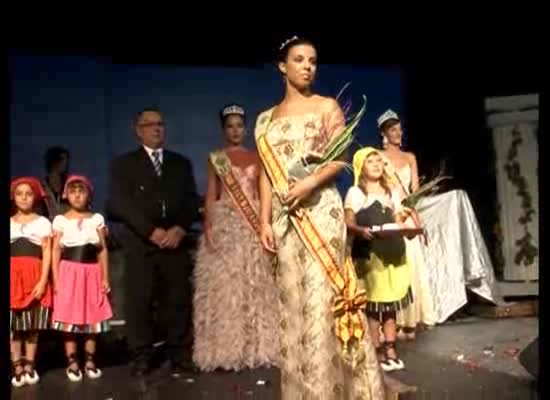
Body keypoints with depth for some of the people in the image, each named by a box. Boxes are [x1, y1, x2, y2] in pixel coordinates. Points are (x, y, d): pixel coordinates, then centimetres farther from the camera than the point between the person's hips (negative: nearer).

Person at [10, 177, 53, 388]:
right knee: (13, 325, 2)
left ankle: (29, 366, 15)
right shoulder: (9, 224, 12)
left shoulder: (42, 222, 5)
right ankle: (17, 367, 10)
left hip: (34, 277, -2)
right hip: (13, 277, 2)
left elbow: (47, 254, -1)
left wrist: (43, 281, -10)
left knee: (33, 325, 5)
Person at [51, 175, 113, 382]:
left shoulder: (97, 219, 5)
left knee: (93, 317, 5)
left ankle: (90, 361, 18)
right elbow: (56, 251, 1)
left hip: (92, 273, 1)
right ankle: (72, 363, 13)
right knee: (69, 318, 1)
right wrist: (56, 279, -6)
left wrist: (105, 278, 2)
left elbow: (103, 250, 5)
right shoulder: (60, 220, 1)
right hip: (69, 272, -1)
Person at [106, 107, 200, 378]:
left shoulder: (181, 163, 18)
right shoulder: (124, 164, 10)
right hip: (140, 242, -2)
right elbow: (121, 203, -3)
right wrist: (152, 231, -13)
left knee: (178, 299, -1)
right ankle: (142, 357, 7)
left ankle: (177, 354, 9)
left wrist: (179, 229, -8)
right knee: (139, 300, -4)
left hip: (175, 240, 2)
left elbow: (191, 201, 10)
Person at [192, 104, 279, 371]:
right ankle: (226, 348, 4)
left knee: (256, 284, 2)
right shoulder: (215, 159, 8)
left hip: (253, 225, 2)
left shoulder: (256, 158, 12)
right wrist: (208, 227, -11)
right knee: (224, 284, -3)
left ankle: (256, 346, 11)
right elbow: (210, 196, 2)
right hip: (224, 224, -1)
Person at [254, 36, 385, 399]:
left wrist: (310, 182, -21)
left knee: (323, 293, -7)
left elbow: (340, 159, -3)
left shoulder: (327, 107, 6)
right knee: (293, 296, 6)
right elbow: (267, 173, 10)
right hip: (285, 216, 4)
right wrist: (265, 221, 1)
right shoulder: (266, 119, 15)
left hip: (320, 209, -3)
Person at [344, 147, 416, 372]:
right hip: (369, 253, -5)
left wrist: (403, 217, -1)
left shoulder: (390, 191, 20)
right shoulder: (355, 192, 1)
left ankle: (390, 350, 15)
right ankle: (378, 353, 3)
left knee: (391, 303, 7)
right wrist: (361, 230, -25)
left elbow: (397, 222, 21)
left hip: (392, 252, 6)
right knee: (373, 303, -4)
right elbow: (348, 222, -6)